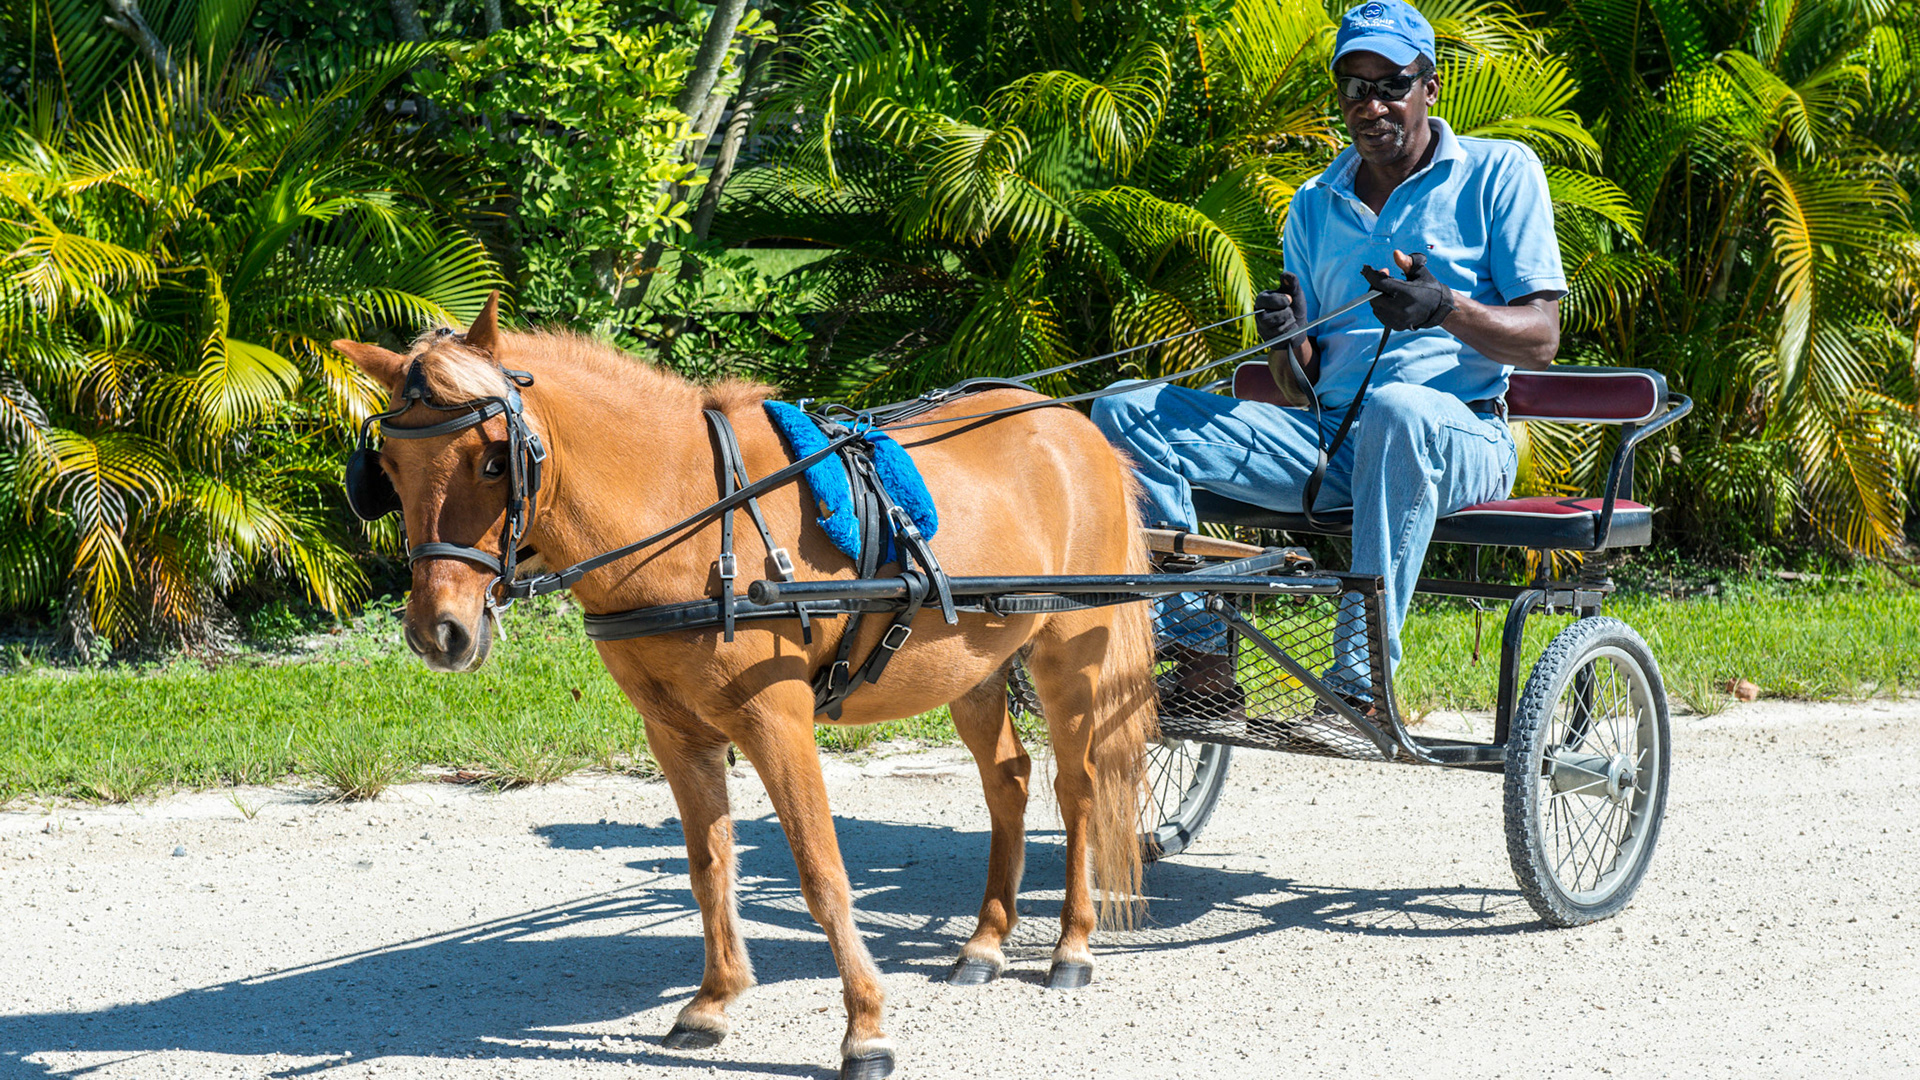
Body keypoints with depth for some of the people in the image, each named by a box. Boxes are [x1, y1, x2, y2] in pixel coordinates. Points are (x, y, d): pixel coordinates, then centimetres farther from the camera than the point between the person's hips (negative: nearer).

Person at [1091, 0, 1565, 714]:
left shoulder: (1499, 172, 4)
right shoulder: (1316, 206, 18)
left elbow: (1540, 340, -4)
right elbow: (1300, 386, 16)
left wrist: (1445, 307, -23)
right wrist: (1286, 339, -8)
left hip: (1460, 436, -5)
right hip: (1330, 439, 5)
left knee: (1395, 408, -42)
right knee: (1126, 414, -10)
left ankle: (1362, 678, -41)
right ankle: (1199, 656, -13)